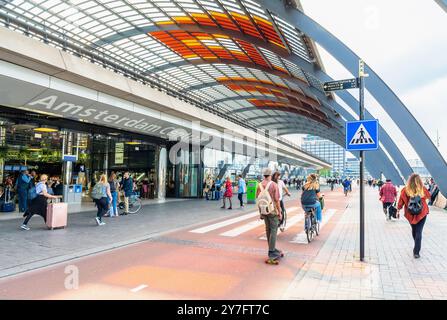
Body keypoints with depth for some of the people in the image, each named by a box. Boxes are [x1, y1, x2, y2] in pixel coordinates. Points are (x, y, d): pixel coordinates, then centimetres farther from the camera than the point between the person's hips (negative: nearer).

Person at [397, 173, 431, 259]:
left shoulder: (405, 190, -12)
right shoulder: (423, 189, -10)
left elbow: (401, 201, -4)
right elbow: (429, 196, 11)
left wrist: (398, 209, 10)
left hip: (410, 214, 1)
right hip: (422, 213, -1)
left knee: (414, 230, 21)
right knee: (419, 232, 0)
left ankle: (417, 247, 40)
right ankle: (416, 252, -5)